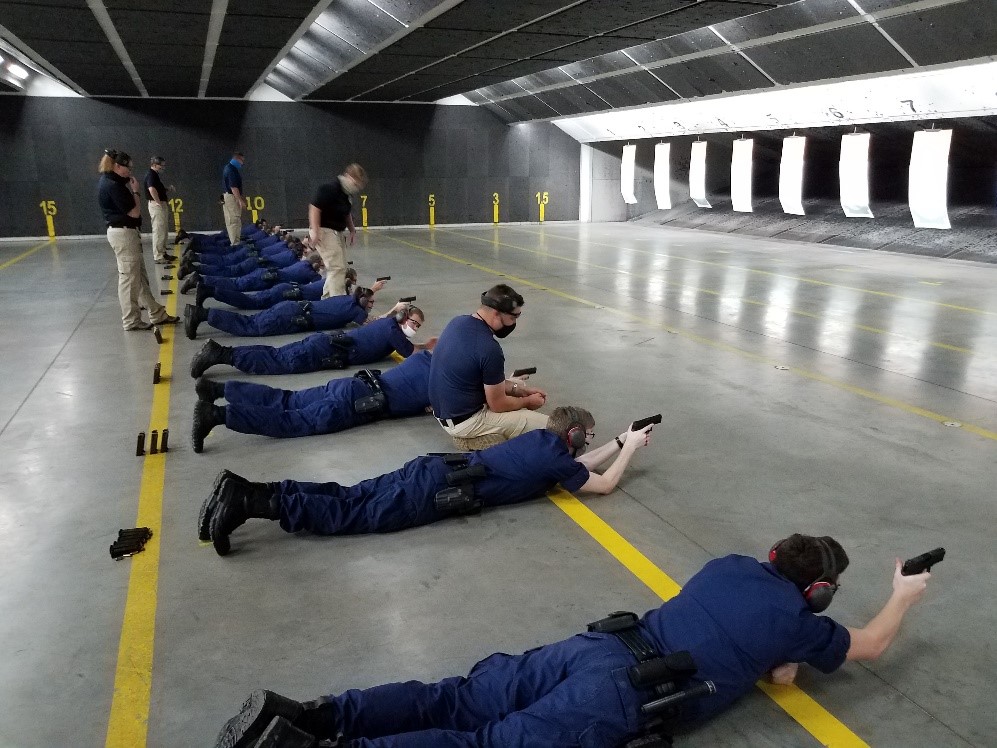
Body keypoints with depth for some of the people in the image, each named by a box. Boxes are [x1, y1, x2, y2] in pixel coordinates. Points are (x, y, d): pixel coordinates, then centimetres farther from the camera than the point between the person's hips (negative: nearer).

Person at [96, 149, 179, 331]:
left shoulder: (110, 181, 13)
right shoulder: (113, 185, -18)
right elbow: (134, 212, -16)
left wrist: (129, 189, 6)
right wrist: (135, 191, -6)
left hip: (123, 232, 11)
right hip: (123, 234, -11)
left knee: (140, 276, 13)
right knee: (129, 278, -2)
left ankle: (157, 314, 20)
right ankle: (131, 321, 6)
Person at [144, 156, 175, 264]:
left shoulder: (156, 175, 16)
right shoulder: (151, 175, -14)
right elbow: (152, 189, -31)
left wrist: (168, 188, 7)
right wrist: (159, 202, -25)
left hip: (161, 205, 11)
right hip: (156, 205, -10)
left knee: (164, 230, 17)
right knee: (158, 231, -8)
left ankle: (163, 253, 26)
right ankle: (158, 257, -7)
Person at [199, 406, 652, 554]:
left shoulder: (541, 437, 24)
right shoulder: (557, 459, 0)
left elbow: (577, 465, 37)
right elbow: (602, 485, 7)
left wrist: (620, 442, 38)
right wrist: (629, 449, 21)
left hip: (435, 468, 8)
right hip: (443, 492, -8)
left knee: (348, 498, 1)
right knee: (355, 514, -12)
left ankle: (247, 493, -8)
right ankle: (251, 504, -20)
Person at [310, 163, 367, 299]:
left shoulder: (347, 194, 9)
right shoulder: (330, 190, -19)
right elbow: (314, 208, -23)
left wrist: (352, 230, 17)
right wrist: (315, 232, -27)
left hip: (338, 232, 10)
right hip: (325, 231, -10)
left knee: (341, 268, 14)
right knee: (337, 267, -15)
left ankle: (326, 298, 26)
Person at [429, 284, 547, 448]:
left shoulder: (458, 322, 0)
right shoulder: (489, 349, -27)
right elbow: (498, 404, -15)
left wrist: (520, 389, 8)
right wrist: (528, 401, 3)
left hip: (444, 410, 9)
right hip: (463, 421, -9)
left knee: (517, 385, 24)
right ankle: (472, 437, 0)